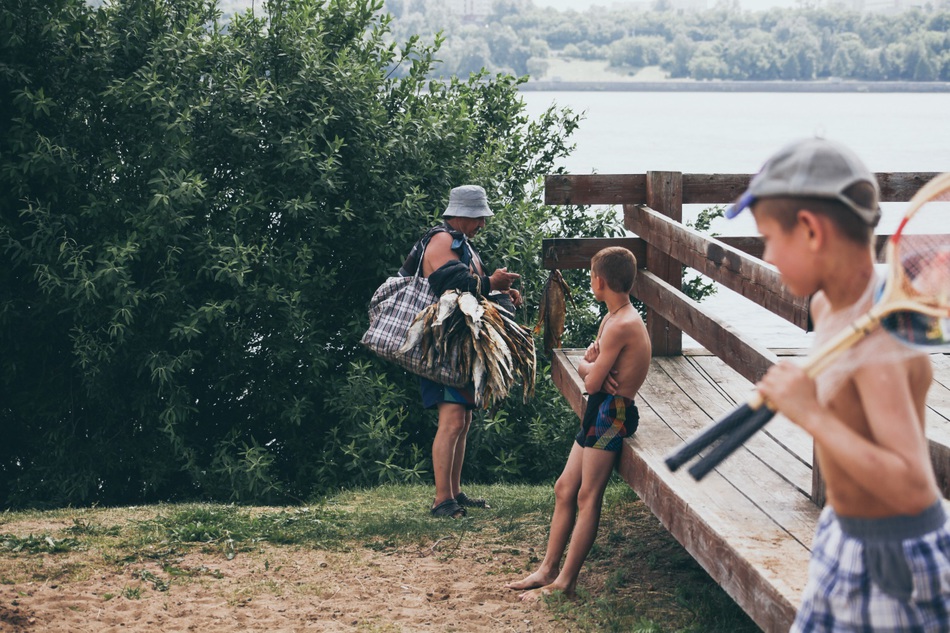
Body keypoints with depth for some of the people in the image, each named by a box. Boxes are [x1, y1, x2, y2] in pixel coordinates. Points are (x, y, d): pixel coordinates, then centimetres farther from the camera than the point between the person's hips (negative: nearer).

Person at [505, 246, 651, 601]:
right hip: (600, 412, 10)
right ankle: (549, 569, 15)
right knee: (564, 489, 11)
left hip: (612, 414, -10)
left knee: (587, 497, -8)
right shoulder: (613, 319, 14)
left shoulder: (621, 325, -19)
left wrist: (593, 370, 5)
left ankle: (565, 582, -7)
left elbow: (591, 383, -18)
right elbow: (584, 364, 14)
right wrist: (595, 368, -9)